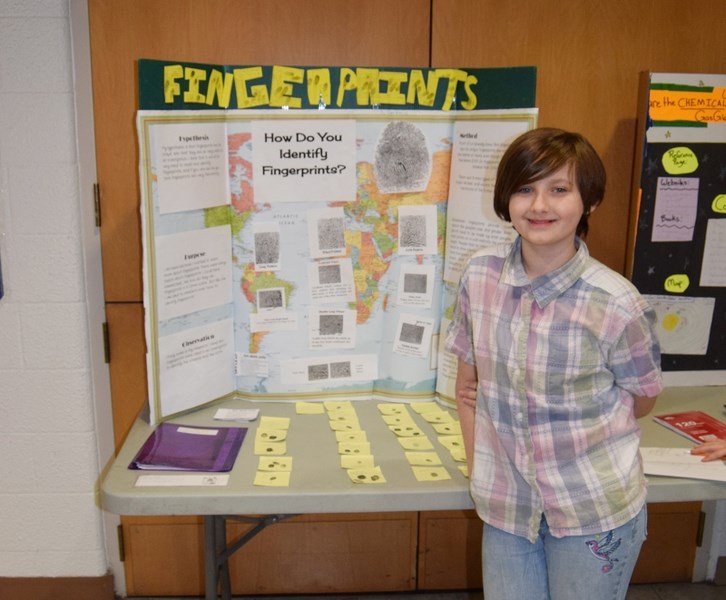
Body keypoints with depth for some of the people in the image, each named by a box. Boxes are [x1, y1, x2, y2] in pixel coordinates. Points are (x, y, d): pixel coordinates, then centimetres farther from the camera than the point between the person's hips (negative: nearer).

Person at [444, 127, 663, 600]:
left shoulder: (618, 305, -19)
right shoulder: (480, 274, -8)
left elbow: (642, 400, -1)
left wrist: (566, 433, -2)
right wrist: (477, 471, 2)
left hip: (594, 512, -3)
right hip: (506, 506, 3)